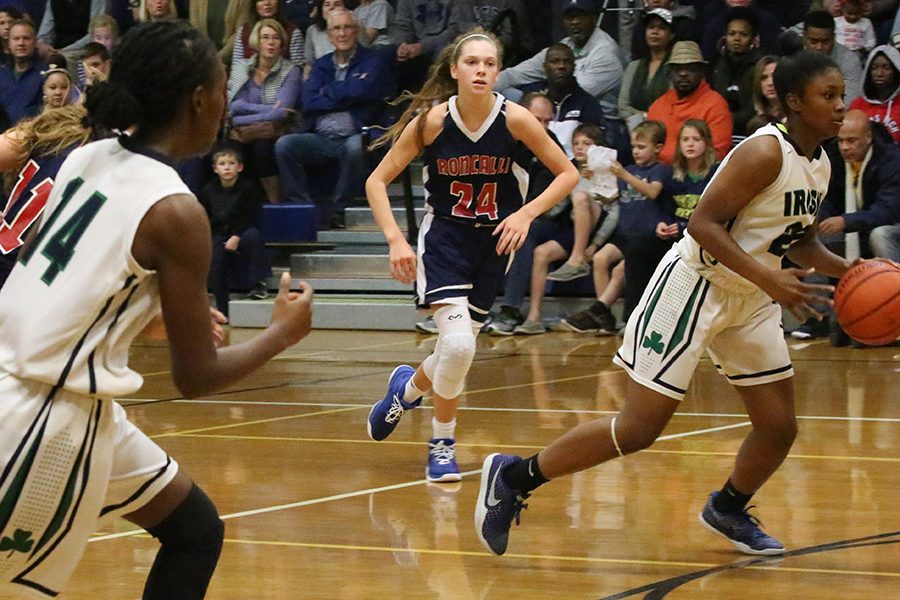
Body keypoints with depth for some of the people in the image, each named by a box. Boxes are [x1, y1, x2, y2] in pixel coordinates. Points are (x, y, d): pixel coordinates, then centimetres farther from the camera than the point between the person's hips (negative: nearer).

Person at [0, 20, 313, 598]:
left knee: (197, 530, 19)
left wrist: (160, 318, 26)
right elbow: (196, 377, -10)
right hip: (52, 420, -8)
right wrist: (284, 332, 7)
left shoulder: (87, 159, 7)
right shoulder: (176, 213, -14)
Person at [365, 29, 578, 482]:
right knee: (458, 345, -21)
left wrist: (526, 213, -14)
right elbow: (377, 181, -7)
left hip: (494, 241, 2)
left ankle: (409, 386, 44)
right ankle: (442, 444, 4)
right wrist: (395, 238, -18)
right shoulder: (432, 120, -15)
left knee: (458, 349, 7)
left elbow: (567, 174, -2)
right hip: (444, 237, -2)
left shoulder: (515, 119, -13)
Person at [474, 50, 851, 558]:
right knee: (639, 428, -9)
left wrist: (846, 271, 3)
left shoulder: (821, 164, 6)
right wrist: (768, 278, -32)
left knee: (780, 427, 7)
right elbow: (704, 223, -25)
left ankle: (729, 510, 35)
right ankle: (513, 478, 2)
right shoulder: (766, 152, -21)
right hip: (696, 284, -9)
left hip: (749, 298, 9)